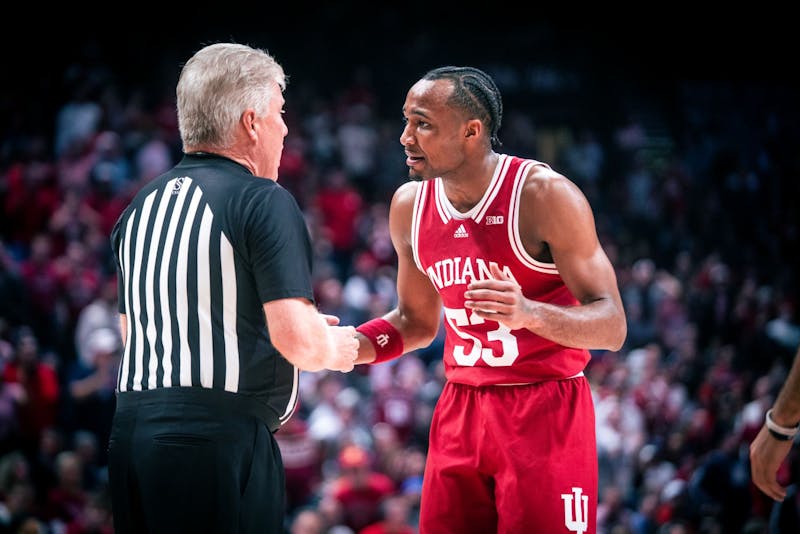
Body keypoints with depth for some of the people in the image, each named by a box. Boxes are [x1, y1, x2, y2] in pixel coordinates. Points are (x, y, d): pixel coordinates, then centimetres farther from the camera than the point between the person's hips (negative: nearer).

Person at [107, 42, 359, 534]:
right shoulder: (263, 202, -7)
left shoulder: (142, 205, 17)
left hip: (131, 430, 8)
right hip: (220, 436, -8)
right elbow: (299, 341, -16)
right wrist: (336, 348, 9)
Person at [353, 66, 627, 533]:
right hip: (460, 411, 6)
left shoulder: (545, 195, -16)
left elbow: (612, 327, -17)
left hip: (547, 411, -5)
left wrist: (529, 313, -35)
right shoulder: (410, 206, 3)